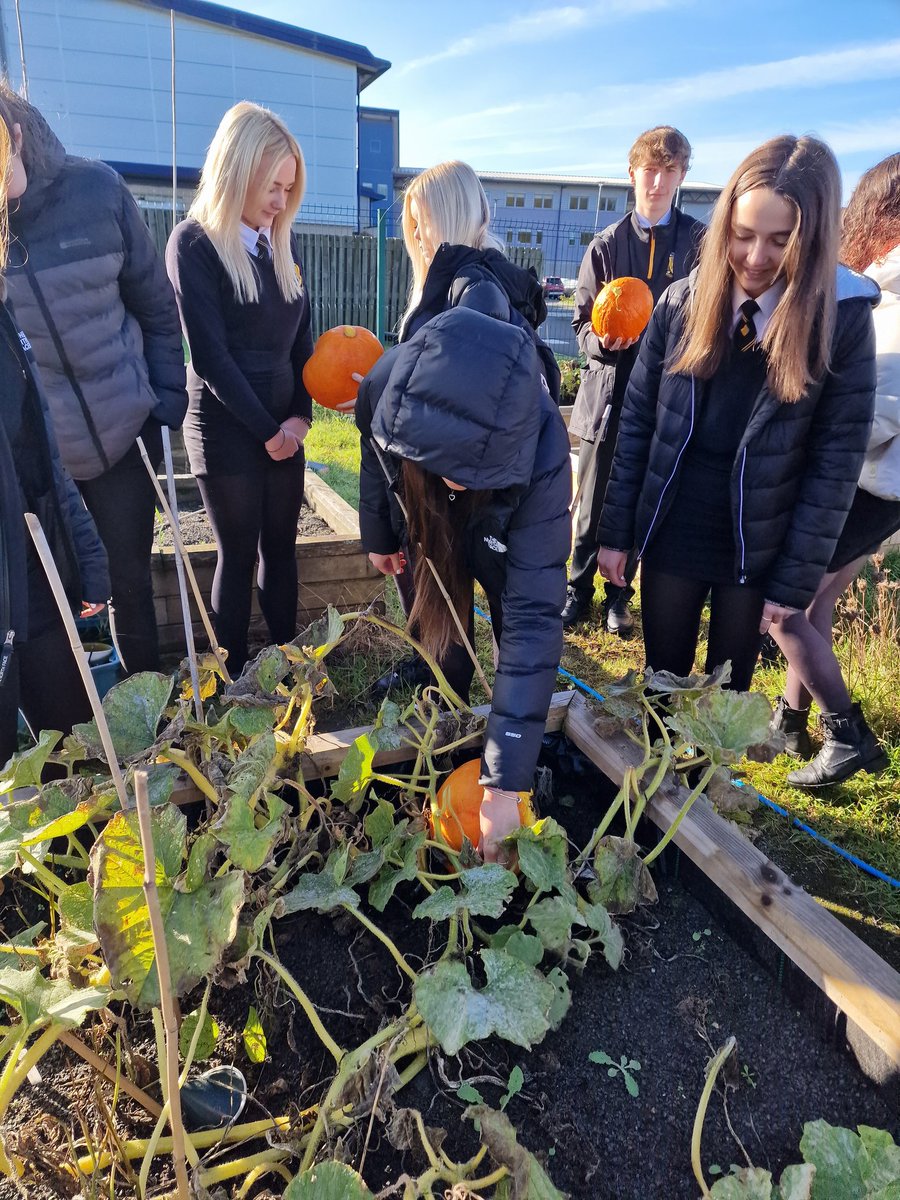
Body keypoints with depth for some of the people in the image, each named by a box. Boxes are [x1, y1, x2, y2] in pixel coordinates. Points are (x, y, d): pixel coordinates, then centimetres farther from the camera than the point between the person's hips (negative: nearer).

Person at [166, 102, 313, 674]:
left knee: (282, 549, 12)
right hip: (226, 430, -5)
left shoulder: (283, 242, 9)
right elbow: (211, 356, -15)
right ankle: (236, 679, 19)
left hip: (284, 427, 6)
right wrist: (266, 430, -14)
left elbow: (301, 335, 9)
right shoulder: (194, 245, -10)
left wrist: (301, 414, -4)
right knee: (238, 557, 4)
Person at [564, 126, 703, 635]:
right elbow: (582, 324, 5)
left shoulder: (699, 241, 3)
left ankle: (619, 597, 25)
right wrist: (601, 340, -16)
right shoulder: (607, 244, 6)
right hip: (610, 392, 1)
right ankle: (580, 592, 23)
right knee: (593, 506, 6)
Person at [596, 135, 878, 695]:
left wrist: (795, 582, -9)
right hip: (671, 538, 2)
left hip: (759, 551, -1)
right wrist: (615, 531, -1)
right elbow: (637, 421, -1)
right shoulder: (683, 302, -5)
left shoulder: (844, 318, -10)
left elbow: (836, 464, -9)